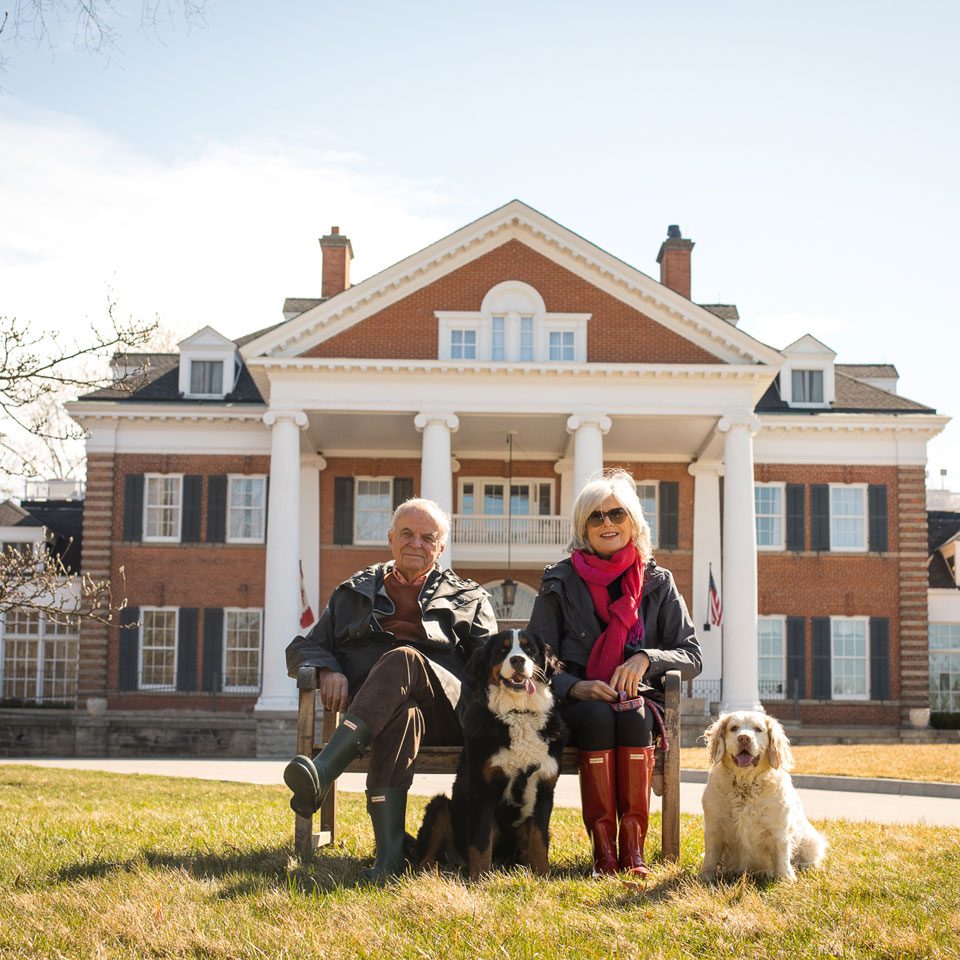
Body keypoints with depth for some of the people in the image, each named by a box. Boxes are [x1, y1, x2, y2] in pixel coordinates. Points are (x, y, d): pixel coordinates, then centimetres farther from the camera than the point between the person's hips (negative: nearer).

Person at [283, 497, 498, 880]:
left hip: (447, 709, 0)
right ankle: (389, 852, -53)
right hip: (373, 710, 1)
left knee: (403, 659, -36)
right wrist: (328, 670, 1)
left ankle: (322, 773, -54)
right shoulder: (355, 592, 30)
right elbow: (303, 648, 25)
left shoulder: (469, 598, 27)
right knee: (400, 715, -40)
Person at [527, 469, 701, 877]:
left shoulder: (657, 583, 8)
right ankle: (602, 843, -32)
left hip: (640, 700, 1)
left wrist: (645, 658, -15)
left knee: (632, 714, -34)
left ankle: (633, 841, -32)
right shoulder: (560, 583, 5)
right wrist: (577, 687, -20)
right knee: (598, 714, -35)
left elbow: (692, 656, 5)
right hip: (576, 704, -1)